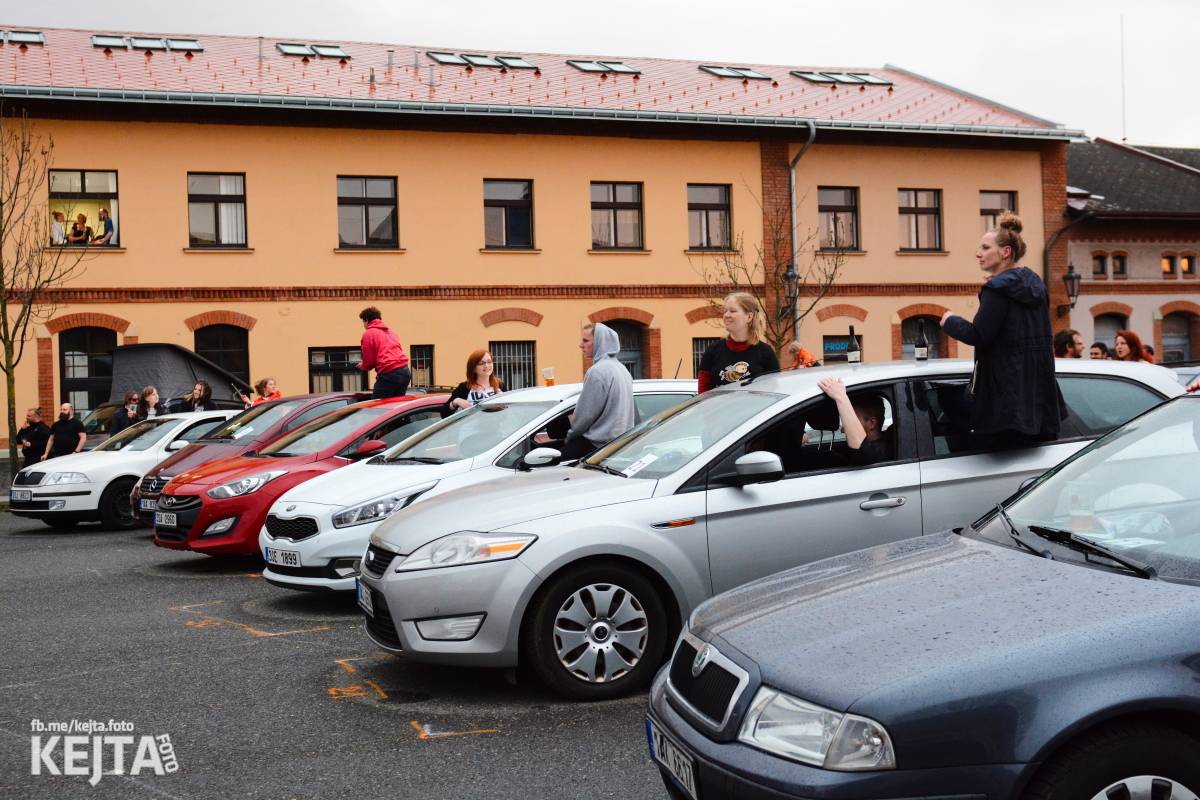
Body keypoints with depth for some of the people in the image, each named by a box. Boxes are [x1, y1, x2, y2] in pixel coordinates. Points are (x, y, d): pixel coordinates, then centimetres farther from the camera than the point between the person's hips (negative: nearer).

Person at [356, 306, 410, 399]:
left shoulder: (368, 334, 1)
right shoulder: (389, 331, 23)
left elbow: (369, 361, 1)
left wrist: (363, 366, 24)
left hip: (389, 374, -7)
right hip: (404, 371, 7)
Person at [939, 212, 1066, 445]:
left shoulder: (997, 289, -14)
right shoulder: (1034, 284, 13)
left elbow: (978, 335, -19)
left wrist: (950, 321, -1)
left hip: (1010, 390, -9)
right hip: (1041, 390, 9)